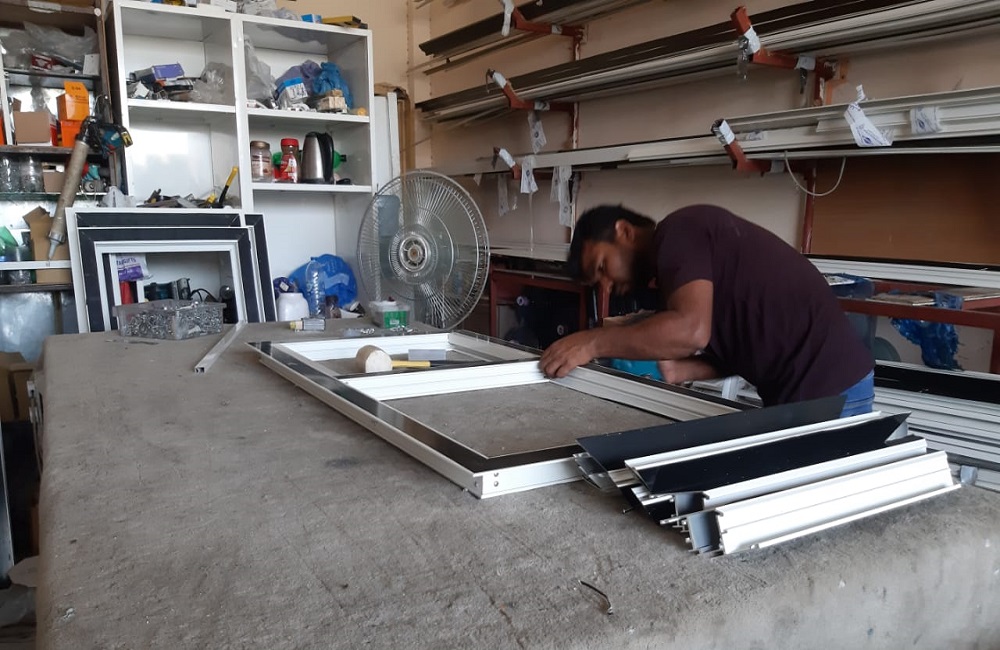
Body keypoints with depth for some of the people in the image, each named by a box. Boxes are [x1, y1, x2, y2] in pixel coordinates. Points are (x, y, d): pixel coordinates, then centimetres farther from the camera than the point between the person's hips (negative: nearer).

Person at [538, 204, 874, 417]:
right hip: (798, 388, 10)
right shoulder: (675, 266, 16)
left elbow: (691, 330, -28)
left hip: (828, 390, -10)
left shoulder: (677, 232, -12)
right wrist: (675, 370, -3)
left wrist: (593, 343, -20)